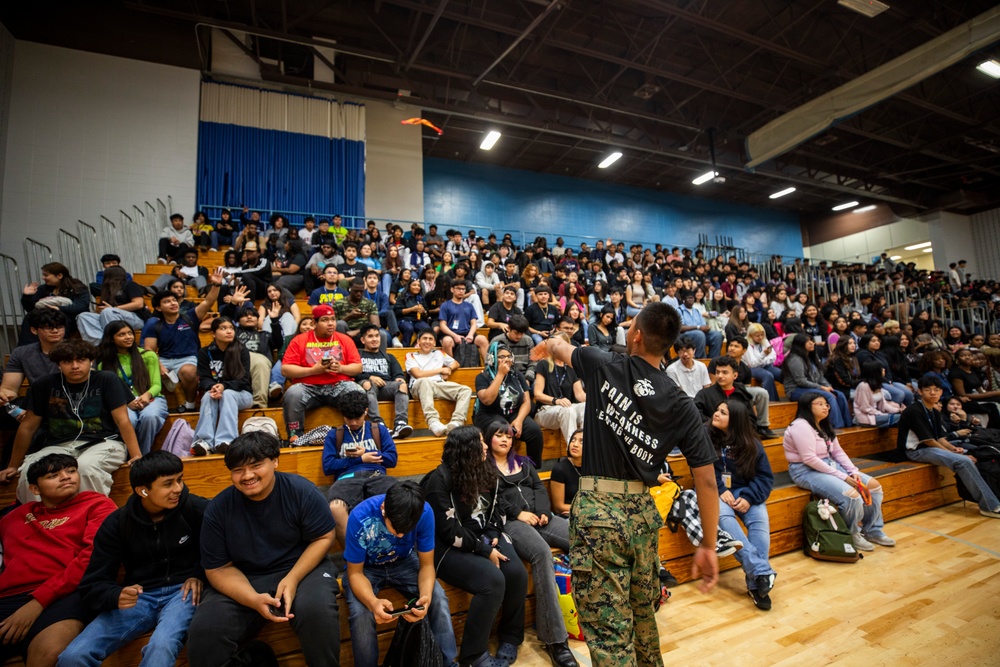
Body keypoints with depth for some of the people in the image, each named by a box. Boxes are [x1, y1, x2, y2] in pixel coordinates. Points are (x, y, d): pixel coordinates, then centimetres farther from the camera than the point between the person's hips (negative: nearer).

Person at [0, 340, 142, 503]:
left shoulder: (106, 380, -3)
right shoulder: (45, 385, 5)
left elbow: (123, 421, -8)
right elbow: (28, 427, 15)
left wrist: (137, 456, -19)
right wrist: (13, 466, 20)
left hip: (103, 443, -3)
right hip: (59, 446, 3)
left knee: (86, 466, -35)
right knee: (28, 472, -27)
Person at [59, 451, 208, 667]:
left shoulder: (196, 508, -8)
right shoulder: (116, 523, 1)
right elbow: (92, 584, 1)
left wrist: (199, 576, -11)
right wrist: (117, 596, -21)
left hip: (182, 590, -3)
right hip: (138, 595, 4)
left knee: (162, 646, -34)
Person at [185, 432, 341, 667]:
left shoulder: (301, 491, -14)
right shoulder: (218, 509, -8)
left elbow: (323, 538, -7)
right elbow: (219, 569, -3)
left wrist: (292, 579, -21)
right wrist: (254, 600, -20)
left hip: (302, 568, -2)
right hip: (242, 580, 2)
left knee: (317, 610, -30)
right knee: (203, 632, -21)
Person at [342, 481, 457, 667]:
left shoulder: (425, 512, -28)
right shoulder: (360, 517, -33)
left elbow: (427, 564, -16)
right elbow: (355, 573, -21)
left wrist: (426, 596, -37)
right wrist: (373, 602, -41)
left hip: (404, 562, 2)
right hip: (365, 567, -1)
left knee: (438, 599, -21)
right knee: (360, 614, -29)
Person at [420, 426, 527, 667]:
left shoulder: (485, 471, 5)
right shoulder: (440, 479, -17)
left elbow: (497, 507, 13)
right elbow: (449, 530, -19)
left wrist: (493, 536, -5)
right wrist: (484, 550, -19)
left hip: (484, 538, 7)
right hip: (449, 547, -6)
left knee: (517, 573, -18)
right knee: (493, 580, -28)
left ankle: (510, 638, 8)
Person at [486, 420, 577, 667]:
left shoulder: (523, 462, 27)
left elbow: (539, 488, 17)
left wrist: (544, 512, -2)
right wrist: (518, 513, -12)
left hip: (539, 516, 6)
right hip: (508, 521, -6)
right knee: (542, 552, -36)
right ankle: (555, 640, -31)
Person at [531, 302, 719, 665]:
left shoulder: (605, 367, -6)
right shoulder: (682, 406, 1)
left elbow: (560, 347, 14)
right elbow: (706, 481, 2)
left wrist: (549, 343, 38)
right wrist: (708, 546, 12)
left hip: (598, 509, -4)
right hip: (642, 512, 5)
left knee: (608, 627, 4)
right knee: (642, 612, 25)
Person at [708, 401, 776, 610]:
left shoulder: (751, 444, 3)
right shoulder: (706, 437, -2)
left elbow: (766, 477, 1)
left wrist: (749, 497, -16)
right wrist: (720, 491, -17)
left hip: (744, 491, 2)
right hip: (715, 492, -1)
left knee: (760, 520, -28)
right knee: (723, 516, -34)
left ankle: (755, 584, -28)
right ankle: (761, 571, -37)